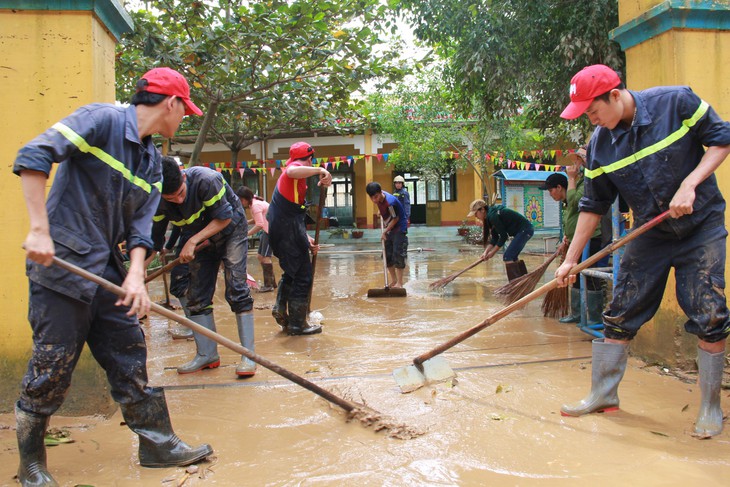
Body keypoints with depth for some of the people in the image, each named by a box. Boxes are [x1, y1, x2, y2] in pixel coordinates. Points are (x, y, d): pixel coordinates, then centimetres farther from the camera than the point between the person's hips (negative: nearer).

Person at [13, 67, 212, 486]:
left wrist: (135, 275, -9)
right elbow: (33, 156, -19)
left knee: (131, 359, 10)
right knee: (51, 369, 2)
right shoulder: (103, 119, -11)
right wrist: (40, 229, -24)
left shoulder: (152, 160, 12)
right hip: (60, 263, -7)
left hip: (107, 270, 8)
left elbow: (140, 222, 6)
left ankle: (158, 444, 21)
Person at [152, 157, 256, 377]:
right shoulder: (159, 202, -17)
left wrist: (193, 241, -30)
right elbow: (154, 239, -7)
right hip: (201, 240, 6)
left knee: (236, 288, -15)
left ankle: (248, 355, -11)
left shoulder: (206, 179, -34)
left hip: (231, 231, -5)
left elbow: (224, 217, -27)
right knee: (197, 296, 2)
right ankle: (207, 355, 13)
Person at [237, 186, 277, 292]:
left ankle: (269, 285, -1)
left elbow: (259, 225, -25)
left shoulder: (255, 205, -19)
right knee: (260, 256, 10)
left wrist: (246, 234, -23)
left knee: (265, 257, -8)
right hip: (267, 230, 10)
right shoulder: (254, 202, 10)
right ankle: (272, 282, 18)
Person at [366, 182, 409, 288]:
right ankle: (393, 280, 18)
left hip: (399, 228, -8)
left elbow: (395, 218, -21)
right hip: (388, 228, 8)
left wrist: (385, 231, -14)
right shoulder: (379, 197, -8)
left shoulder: (390, 202, -31)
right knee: (387, 255, 8)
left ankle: (399, 283, -4)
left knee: (398, 254, -10)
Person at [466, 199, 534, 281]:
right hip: (525, 230, 10)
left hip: (524, 230, -10)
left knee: (507, 257, -11)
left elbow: (503, 236, -16)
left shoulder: (492, 216, -20)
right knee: (513, 256, 20)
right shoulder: (490, 215, 10)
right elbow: (494, 237, 10)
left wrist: (492, 252, -7)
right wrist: (486, 252, 2)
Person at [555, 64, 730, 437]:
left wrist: (689, 186, -22)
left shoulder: (677, 102, -16)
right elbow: (593, 206, -1)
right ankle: (603, 393, 16)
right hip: (650, 234, 3)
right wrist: (571, 259, -2)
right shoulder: (600, 145, -7)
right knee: (621, 313, 2)